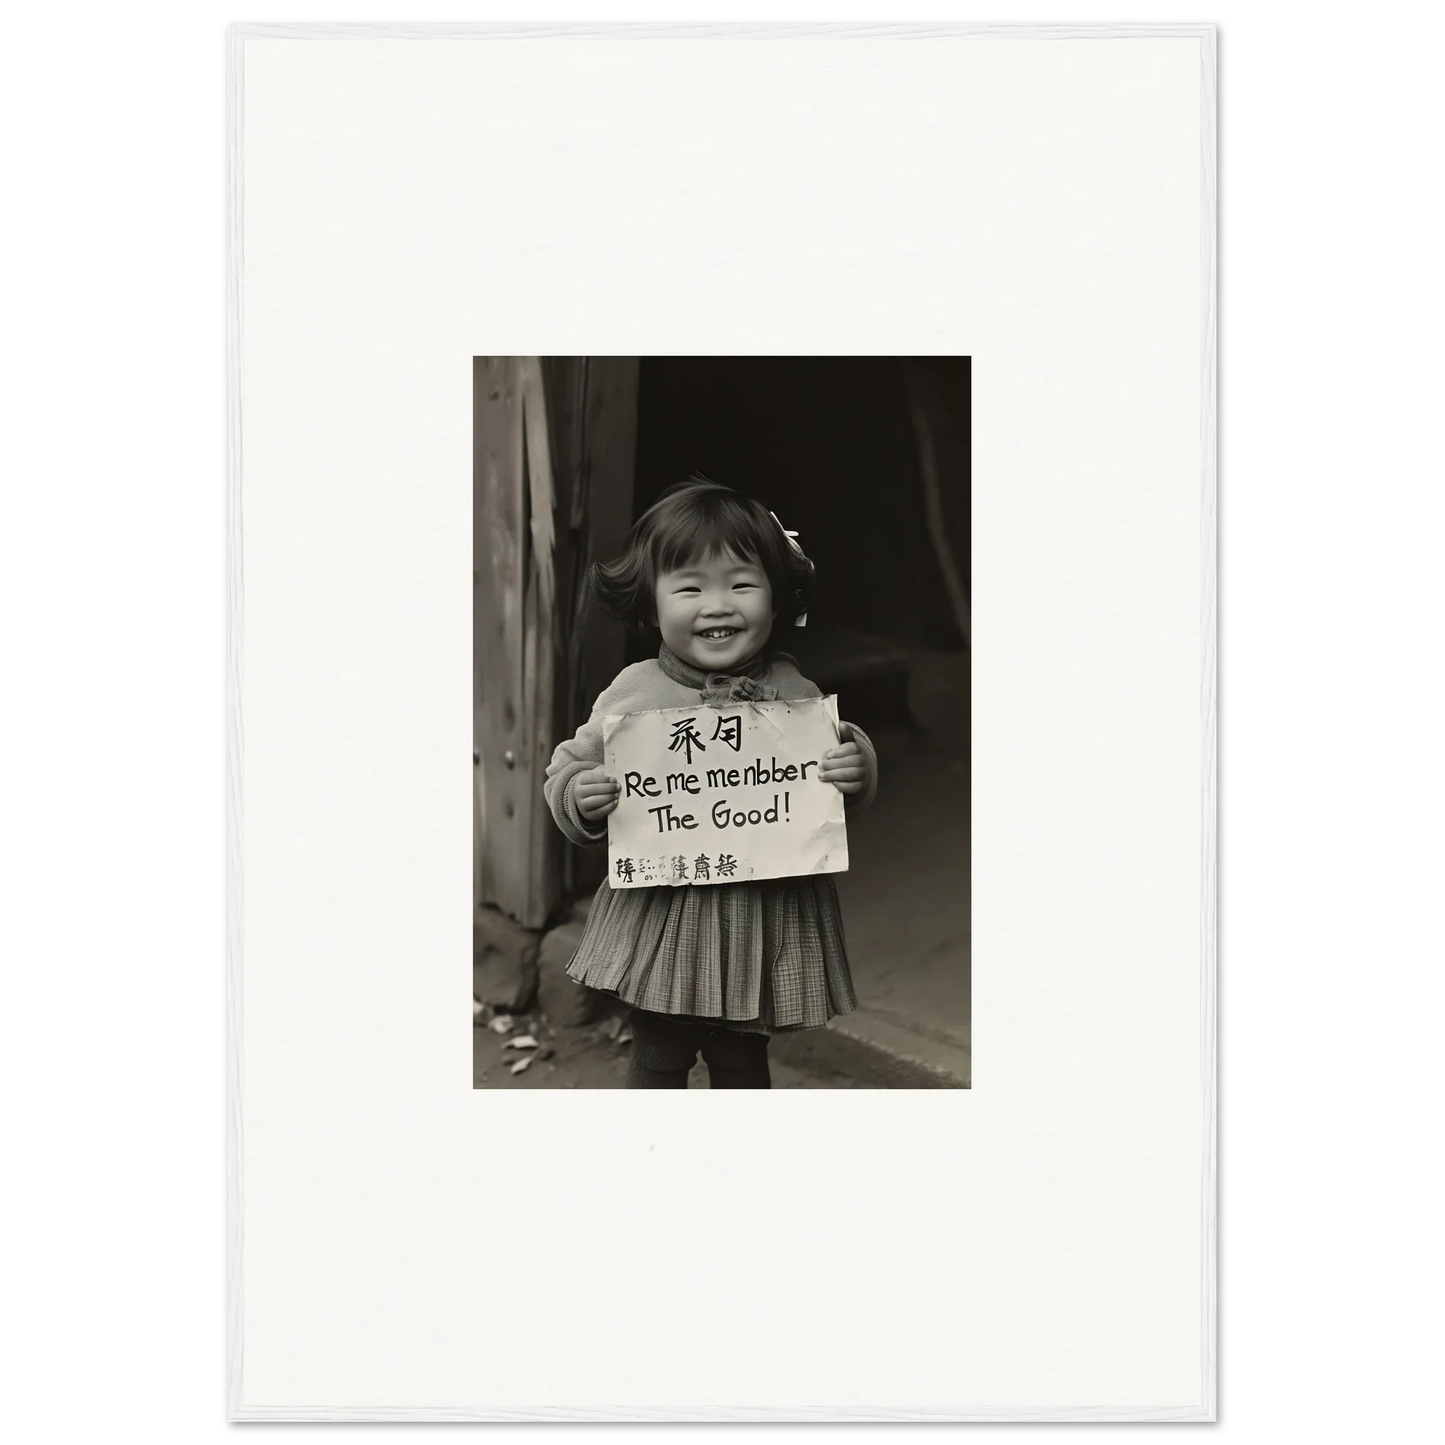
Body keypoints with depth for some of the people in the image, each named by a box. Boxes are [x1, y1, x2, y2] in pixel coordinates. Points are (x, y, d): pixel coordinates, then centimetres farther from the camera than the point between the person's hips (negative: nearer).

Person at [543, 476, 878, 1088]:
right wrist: (580, 796, -20)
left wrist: (857, 769, -16)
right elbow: (570, 764, 2)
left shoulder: (793, 692, -5)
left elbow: (842, 802, 5)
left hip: (767, 916, 1)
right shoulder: (635, 693, -8)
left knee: (743, 1062, 18)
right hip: (662, 915, -1)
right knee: (658, 1060, 13)